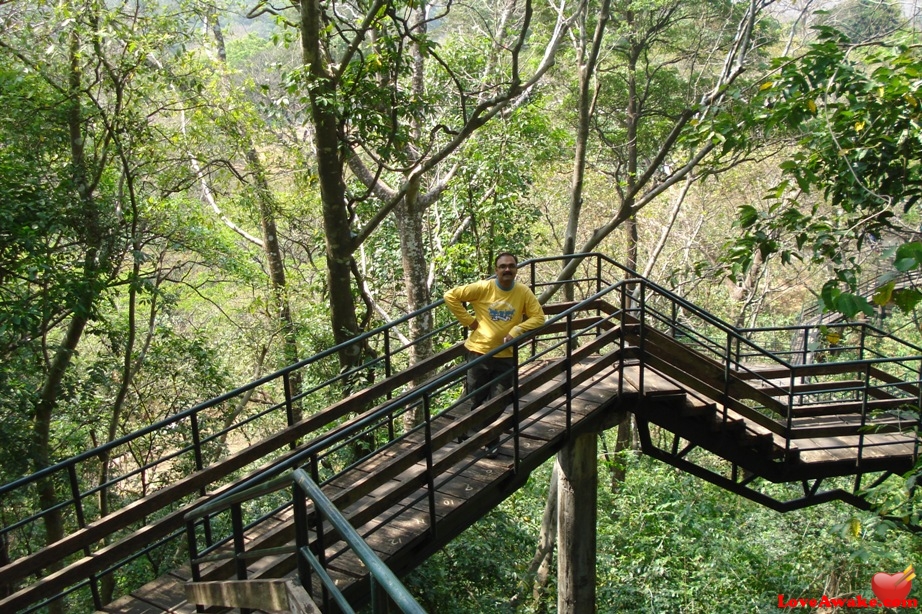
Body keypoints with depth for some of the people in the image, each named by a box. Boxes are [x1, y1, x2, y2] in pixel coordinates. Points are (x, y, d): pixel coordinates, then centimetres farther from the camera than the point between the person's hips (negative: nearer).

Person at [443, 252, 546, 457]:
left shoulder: (524, 293, -5)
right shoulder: (483, 288, -11)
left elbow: (538, 317, -1)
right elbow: (451, 296, -7)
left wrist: (516, 330, -16)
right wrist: (468, 320, -10)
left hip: (506, 356, 1)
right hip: (479, 353, -1)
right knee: (476, 400, 11)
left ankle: (491, 441, 28)